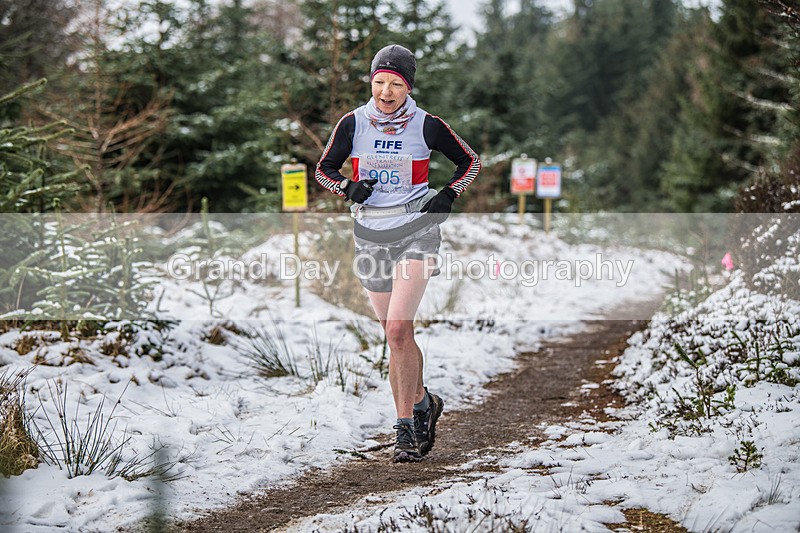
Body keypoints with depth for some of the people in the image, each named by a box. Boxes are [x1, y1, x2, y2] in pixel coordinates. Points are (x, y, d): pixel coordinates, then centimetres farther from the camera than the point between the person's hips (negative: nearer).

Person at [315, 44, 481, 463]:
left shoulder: (427, 126, -5)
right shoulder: (353, 124, 0)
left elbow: (470, 162, 9)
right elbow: (324, 169, 11)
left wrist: (449, 195, -7)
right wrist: (348, 188, -9)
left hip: (416, 231, -3)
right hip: (370, 234, 3)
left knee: (398, 327, -17)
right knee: (393, 334, 8)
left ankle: (407, 426, -10)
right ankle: (422, 403, 30)